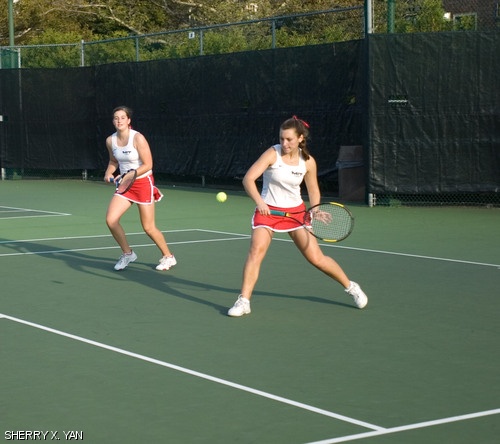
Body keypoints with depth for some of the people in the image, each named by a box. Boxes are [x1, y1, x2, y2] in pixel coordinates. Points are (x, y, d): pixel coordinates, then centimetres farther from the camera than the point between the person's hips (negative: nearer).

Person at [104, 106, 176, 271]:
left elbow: (148, 165, -17)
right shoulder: (110, 141, -1)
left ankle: (168, 256, 22)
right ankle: (127, 253, 12)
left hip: (143, 183, -5)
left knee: (148, 227, -1)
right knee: (110, 220, -10)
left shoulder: (138, 138, -18)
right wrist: (109, 172, -2)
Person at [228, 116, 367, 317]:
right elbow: (248, 179, -22)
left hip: (296, 211, 2)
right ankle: (243, 301, -16)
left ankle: (350, 286, 22)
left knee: (317, 258, 0)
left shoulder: (308, 162, -6)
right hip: (268, 210, -2)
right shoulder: (272, 154, -16)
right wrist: (259, 201, -37)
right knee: (256, 250, -22)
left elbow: (313, 190, 8)